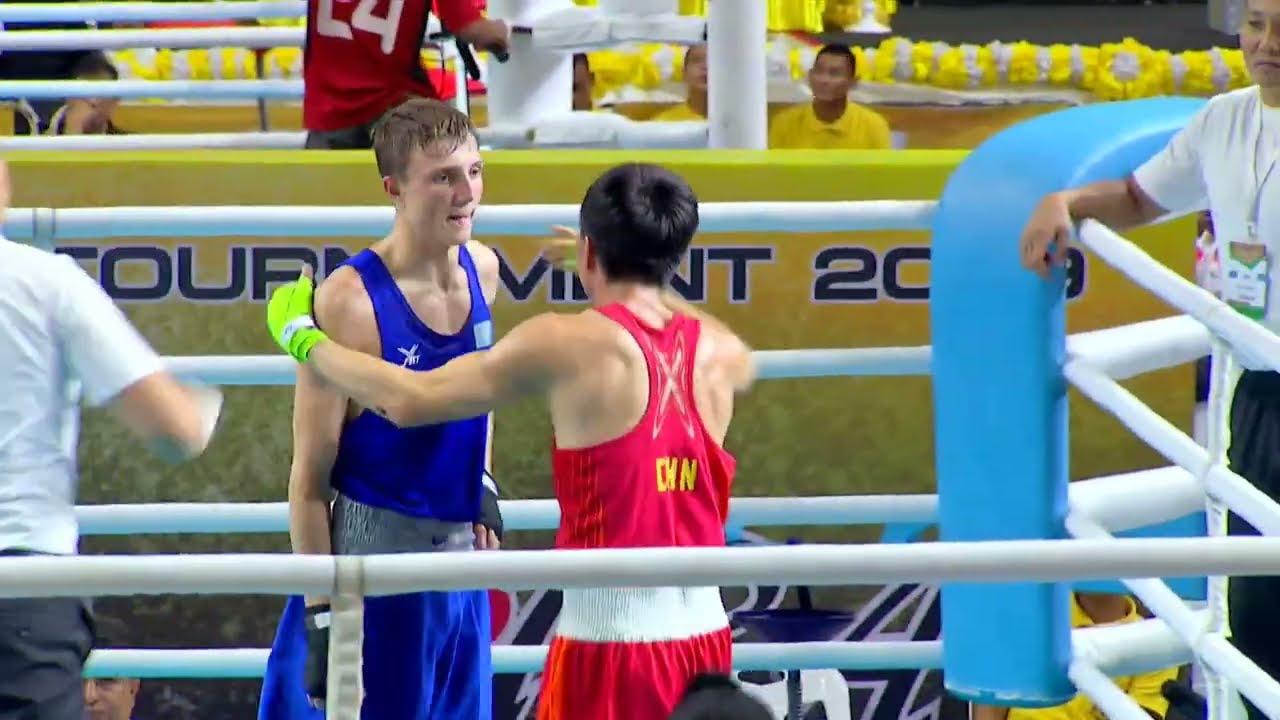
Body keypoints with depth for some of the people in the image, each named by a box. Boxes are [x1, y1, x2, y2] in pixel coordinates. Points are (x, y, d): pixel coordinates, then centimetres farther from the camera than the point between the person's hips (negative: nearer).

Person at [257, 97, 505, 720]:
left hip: (461, 549, 7)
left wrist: (481, 487, 12)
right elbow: (309, 477, -15)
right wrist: (320, 616, -16)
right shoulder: (349, 302, -19)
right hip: (373, 546, -7)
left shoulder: (481, 270, 1)